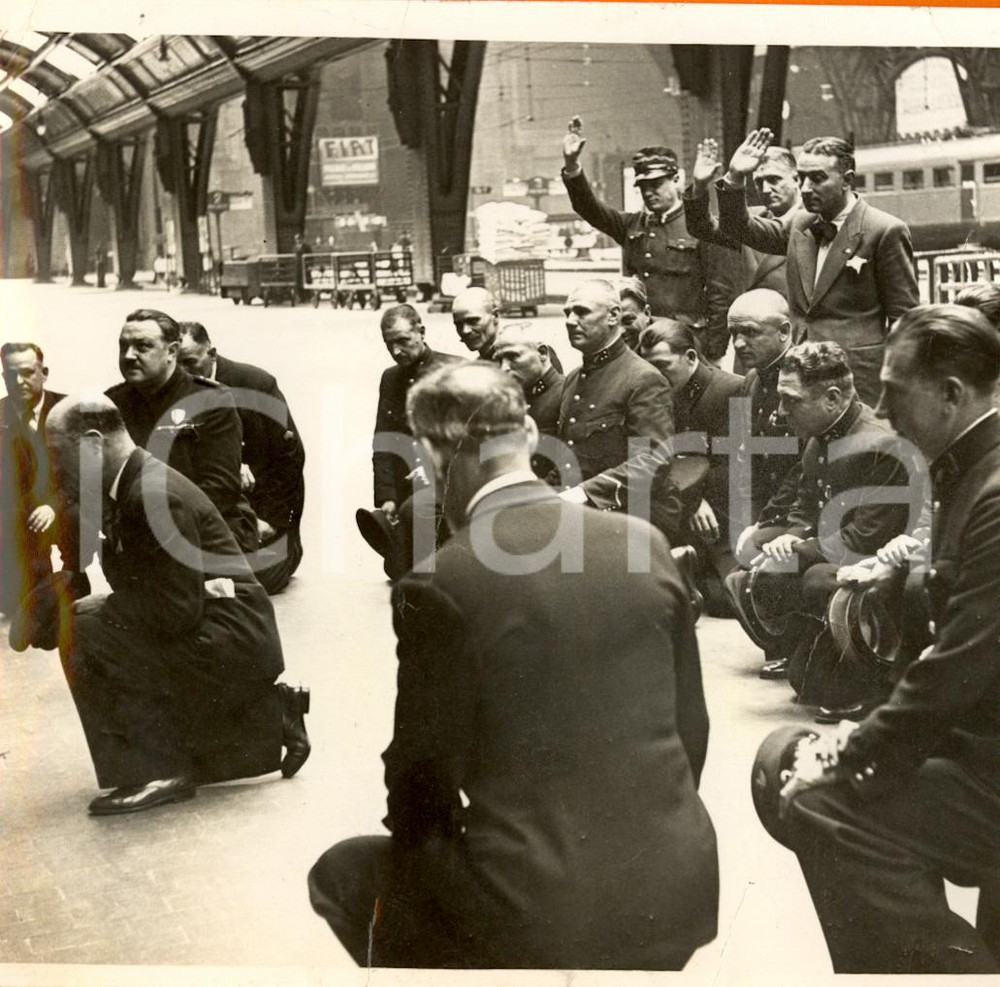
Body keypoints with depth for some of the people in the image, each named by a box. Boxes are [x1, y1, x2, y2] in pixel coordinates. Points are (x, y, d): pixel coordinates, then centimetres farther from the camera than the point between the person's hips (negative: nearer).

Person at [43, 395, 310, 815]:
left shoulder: (154, 495, -21)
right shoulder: (128, 486, 9)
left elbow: (177, 611, -24)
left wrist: (103, 607, -13)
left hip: (233, 642, -10)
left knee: (86, 633, -20)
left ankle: (158, 771, -12)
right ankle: (269, 715, 23)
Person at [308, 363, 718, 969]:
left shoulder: (438, 587, -14)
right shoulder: (645, 543, 0)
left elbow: (425, 781, -6)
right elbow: (692, 727, 7)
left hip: (540, 919, -5)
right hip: (681, 894, 6)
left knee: (340, 875, 20)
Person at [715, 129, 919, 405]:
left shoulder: (885, 231, -6)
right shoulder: (800, 225, 13)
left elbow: (904, 319, -5)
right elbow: (741, 228, 22)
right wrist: (735, 179, 4)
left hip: (857, 381, -5)